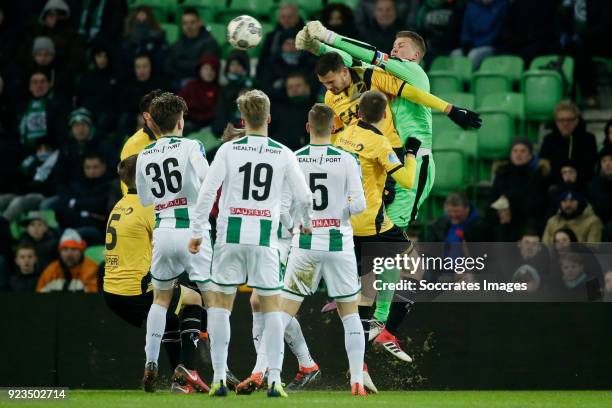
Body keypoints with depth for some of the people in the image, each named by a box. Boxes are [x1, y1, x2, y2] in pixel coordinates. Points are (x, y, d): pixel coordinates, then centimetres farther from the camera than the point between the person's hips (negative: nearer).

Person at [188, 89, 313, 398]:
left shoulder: (228, 150, 0)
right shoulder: (283, 154, 3)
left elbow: (207, 192, -5)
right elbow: (304, 197, 7)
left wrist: (197, 232, 1)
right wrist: (304, 222, 28)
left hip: (231, 234, -1)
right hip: (265, 237, 1)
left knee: (220, 302, 7)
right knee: (271, 305, 8)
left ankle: (219, 376, 1)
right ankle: (274, 378, 0)